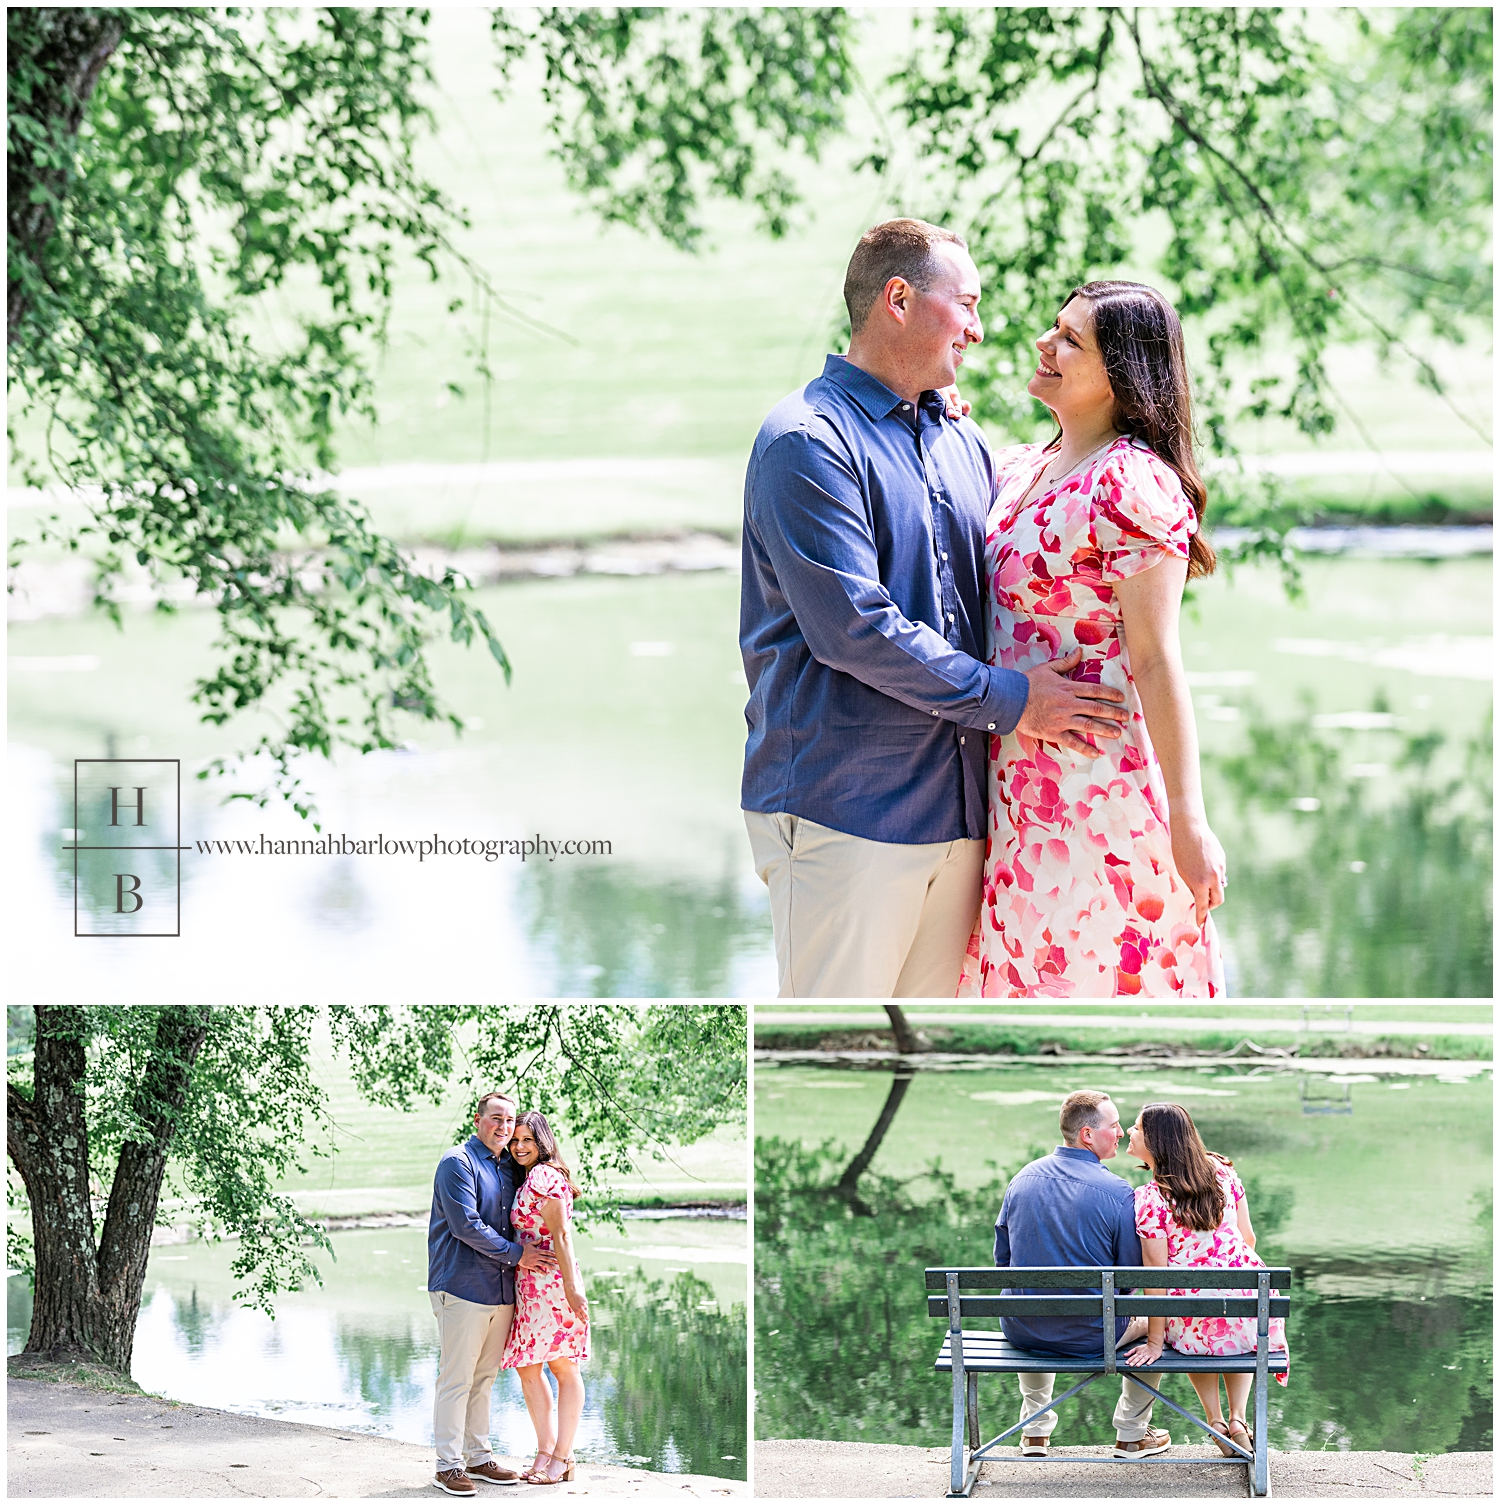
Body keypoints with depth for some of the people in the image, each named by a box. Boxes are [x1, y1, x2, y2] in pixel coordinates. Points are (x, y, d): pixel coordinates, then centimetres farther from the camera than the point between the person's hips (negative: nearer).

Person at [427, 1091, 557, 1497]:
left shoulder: (510, 1168, 16)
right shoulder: (458, 1163, -8)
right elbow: (466, 1226, -16)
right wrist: (516, 1254, -12)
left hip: (501, 1291, 8)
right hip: (462, 1288, -8)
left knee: (483, 1378, 13)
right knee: (456, 1379, -5)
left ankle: (478, 1455, 20)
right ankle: (448, 1464, -1)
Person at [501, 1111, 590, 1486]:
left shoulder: (543, 1176, -9)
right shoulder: (529, 1178, 19)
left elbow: (560, 1234, -15)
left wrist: (572, 1286, -18)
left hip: (550, 1281, -10)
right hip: (530, 1285, 10)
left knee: (563, 1367, -5)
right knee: (526, 1368, 8)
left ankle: (561, 1457, -4)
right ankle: (547, 1453, 10)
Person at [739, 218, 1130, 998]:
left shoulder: (965, 445, 17)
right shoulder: (808, 443, -9)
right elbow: (852, 628, -17)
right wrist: (1009, 700, -13)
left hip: (957, 808, 8)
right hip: (845, 812, -8)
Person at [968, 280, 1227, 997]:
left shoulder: (1132, 486, -15)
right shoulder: (1019, 469, 10)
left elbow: (1157, 661, -17)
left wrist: (1188, 822, -18)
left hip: (1102, 789, -9)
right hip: (1021, 783, 9)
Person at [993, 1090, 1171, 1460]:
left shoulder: (1022, 1179, -2)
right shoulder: (1117, 1193, -16)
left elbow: (1002, 1257, 8)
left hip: (1022, 1332, 4)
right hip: (1089, 1336, -4)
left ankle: (1035, 1430, 45)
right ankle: (1131, 1435, 34)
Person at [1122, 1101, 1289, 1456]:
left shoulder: (1149, 1198, -14)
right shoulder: (1221, 1171, 1)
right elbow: (1248, 1238, 8)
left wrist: (1154, 1342, -6)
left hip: (1197, 1327, -3)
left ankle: (1215, 1422, 24)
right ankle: (1238, 1420, 23)